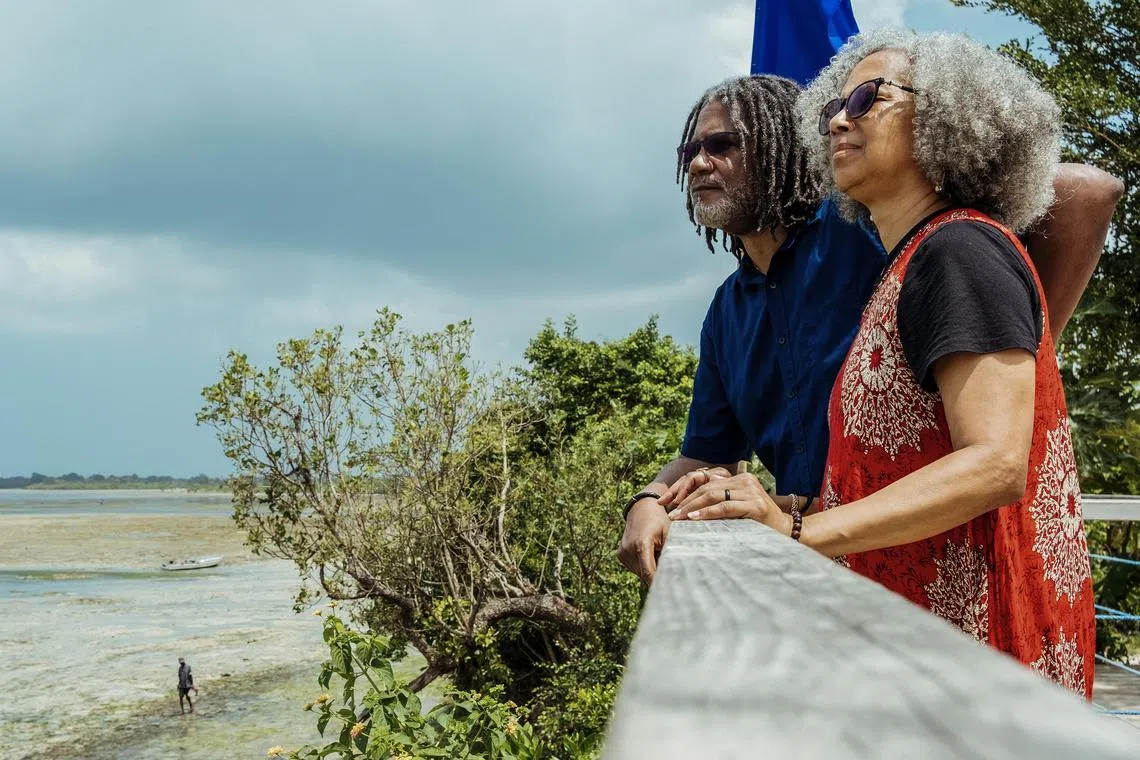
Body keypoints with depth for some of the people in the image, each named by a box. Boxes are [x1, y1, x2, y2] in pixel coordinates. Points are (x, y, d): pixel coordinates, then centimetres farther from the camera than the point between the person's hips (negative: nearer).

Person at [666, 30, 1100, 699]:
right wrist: (772, 509, 3)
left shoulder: (961, 249, -12)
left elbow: (995, 466, -24)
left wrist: (801, 532, -30)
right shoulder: (904, 271, 18)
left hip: (977, 629, -9)